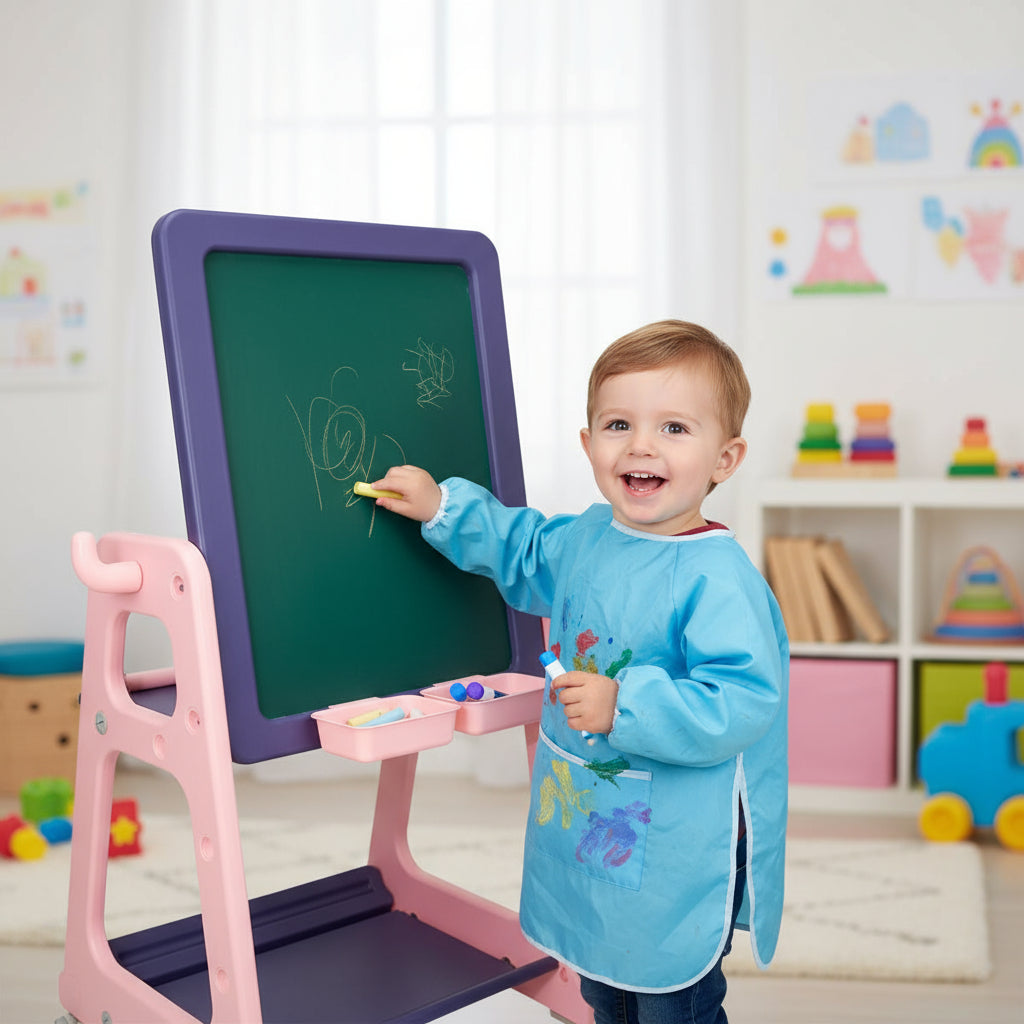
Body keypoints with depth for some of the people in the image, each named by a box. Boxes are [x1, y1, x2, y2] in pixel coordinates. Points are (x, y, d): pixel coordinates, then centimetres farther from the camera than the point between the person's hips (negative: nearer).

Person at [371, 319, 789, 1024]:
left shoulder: (717, 575, -25)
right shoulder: (587, 538, 1)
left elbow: (742, 701, -32)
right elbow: (522, 551, 23)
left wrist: (623, 707, -31)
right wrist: (443, 508, 16)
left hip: (680, 853, -8)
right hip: (584, 830, 8)